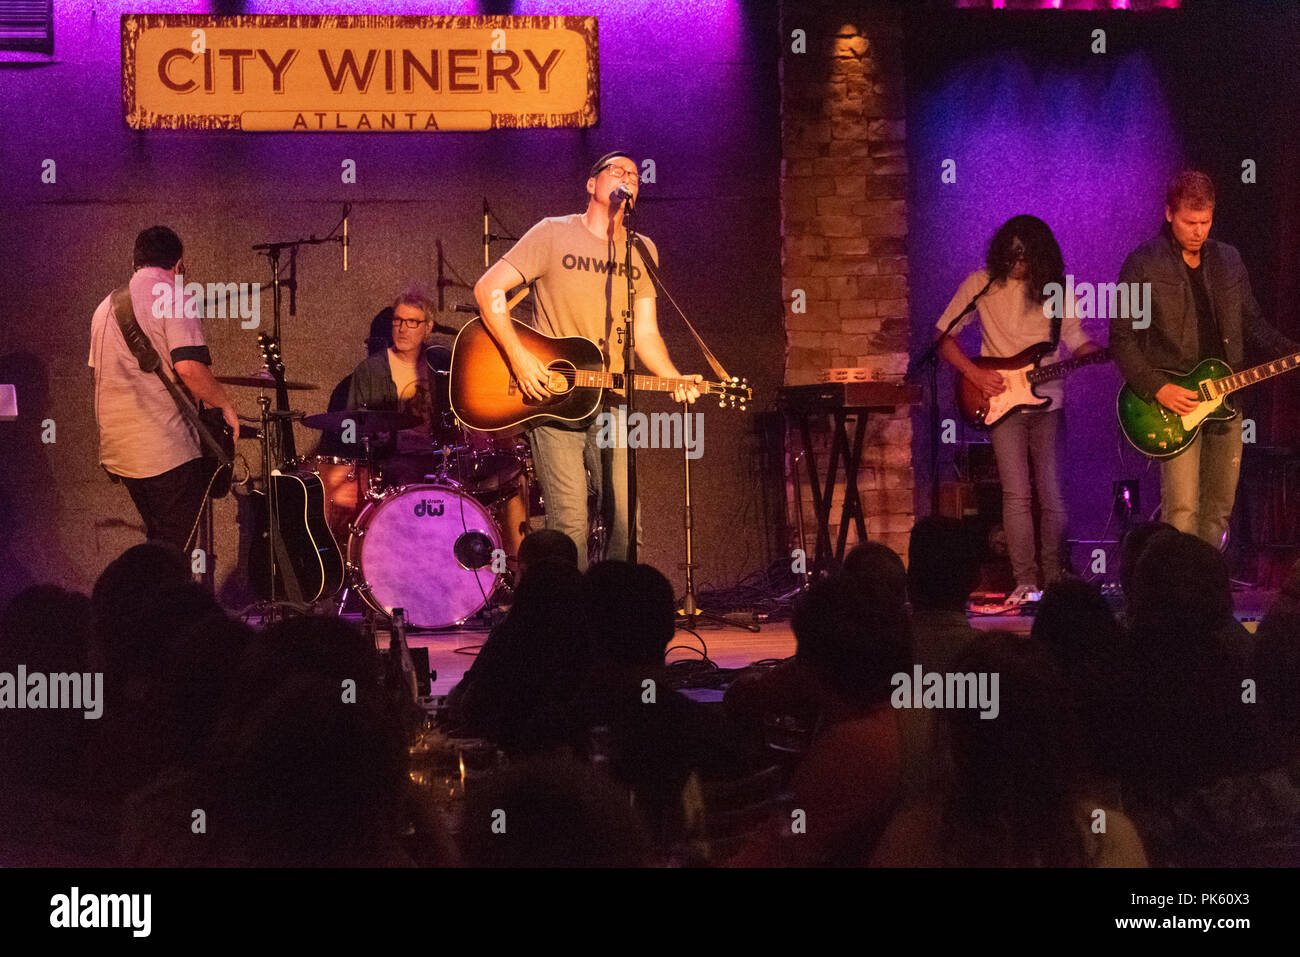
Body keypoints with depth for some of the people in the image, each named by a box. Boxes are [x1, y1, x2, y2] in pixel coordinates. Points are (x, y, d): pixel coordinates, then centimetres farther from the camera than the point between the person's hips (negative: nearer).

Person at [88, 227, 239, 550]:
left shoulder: (107, 306, 17)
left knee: (160, 545, 18)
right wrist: (225, 405, -6)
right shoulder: (174, 300, -9)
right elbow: (189, 367, -21)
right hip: (165, 451, -8)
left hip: (117, 450, 8)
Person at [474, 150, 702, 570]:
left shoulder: (643, 252, 12)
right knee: (569, 524, -9)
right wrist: (517, 357, -16)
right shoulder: (554, 234, -2)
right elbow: (488, 288, -6)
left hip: (609, 403, 4)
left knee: (626, 522, -4)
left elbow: (645, 332, 13)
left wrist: (676, 380, -5)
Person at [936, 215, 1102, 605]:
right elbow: (944, 335, 4)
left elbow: (1077, 341, 10)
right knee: (1017, 493, -11)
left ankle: (1053, 580, 11)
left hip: (1047, 402, 2)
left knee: (1052, 495, -1)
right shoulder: (982, 284, 0)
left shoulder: (1055, 288, 6)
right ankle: (1025, 583, -9)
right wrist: (973, 372, -9)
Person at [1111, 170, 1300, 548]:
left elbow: (1252, 322, 18)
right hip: (1175, 403, -5)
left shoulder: (1228, 260, 11)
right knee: (1182, 511, -14)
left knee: (1218, 510, 8)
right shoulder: (1143, 264, -5)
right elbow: (1121, 338, -7)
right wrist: (1157, 389, -16)